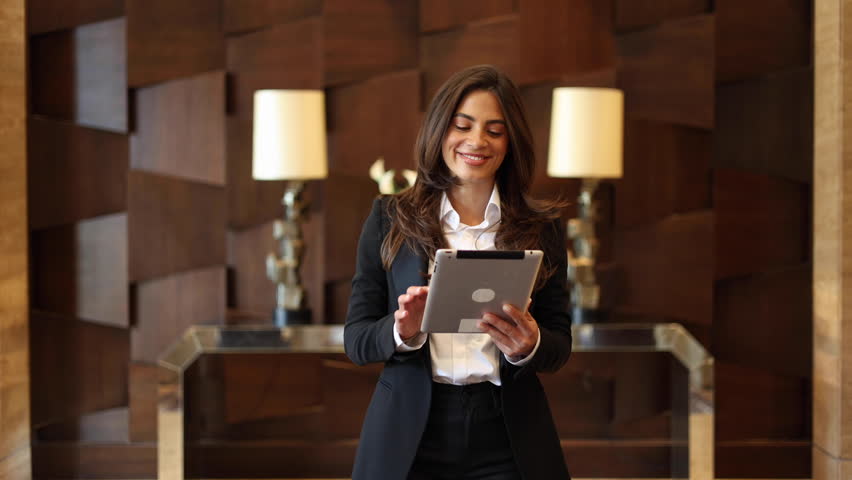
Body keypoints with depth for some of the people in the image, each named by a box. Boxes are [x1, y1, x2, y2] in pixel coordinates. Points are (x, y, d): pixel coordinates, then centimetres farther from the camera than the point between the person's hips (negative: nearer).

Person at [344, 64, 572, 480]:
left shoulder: (541, 228, 3)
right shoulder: (389, 218, 2)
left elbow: (560, 344, 3)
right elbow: (355, 338, 0)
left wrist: (529, 346, -18)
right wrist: (402, 332, -20)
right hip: (410, 439, 0)